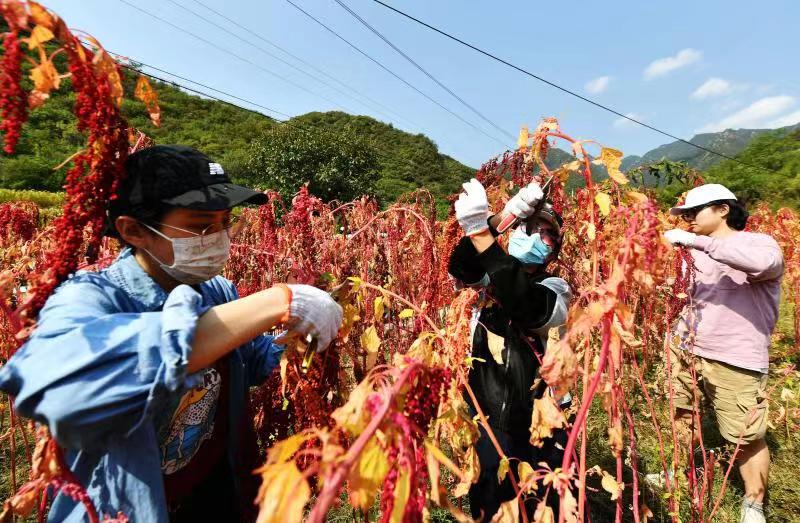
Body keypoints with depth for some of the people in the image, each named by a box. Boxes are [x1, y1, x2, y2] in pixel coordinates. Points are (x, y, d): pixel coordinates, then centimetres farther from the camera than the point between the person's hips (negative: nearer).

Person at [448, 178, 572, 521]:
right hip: (490, 421, 4)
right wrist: (498, 219, -30)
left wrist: (481, 232, -41)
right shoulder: (497, 278, -2)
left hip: (539, 425, -4)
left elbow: (526, 302, -37)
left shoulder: (554, 289, -14)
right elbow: (460, 269, -20)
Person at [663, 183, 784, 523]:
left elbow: (763, 261, -35)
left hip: (734, 362, -5)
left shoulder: (759, 243, -10)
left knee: (747, 440, 6)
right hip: (685, 349, 6)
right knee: (682, 416, 16)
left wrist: (696, 240, -34)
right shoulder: (697, 251, 9)